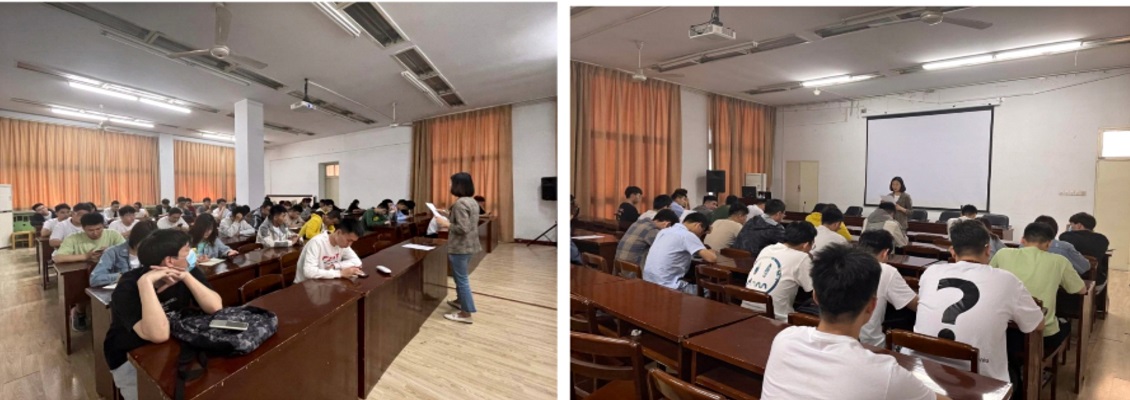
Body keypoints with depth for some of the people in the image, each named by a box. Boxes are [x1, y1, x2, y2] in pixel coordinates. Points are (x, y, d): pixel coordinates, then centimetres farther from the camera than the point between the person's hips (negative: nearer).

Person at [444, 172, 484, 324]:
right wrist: (450, 215, 14)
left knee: (461, 279, -1)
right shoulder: (472, 201, 8)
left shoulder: (460, 203, -22)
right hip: (469, 245, 10)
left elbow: (462, 229, -27)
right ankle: (460, 300, 41)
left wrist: (447, 224, -15)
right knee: (461, 276, 25)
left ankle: (466, 313, 6)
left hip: (460, 247, -10)